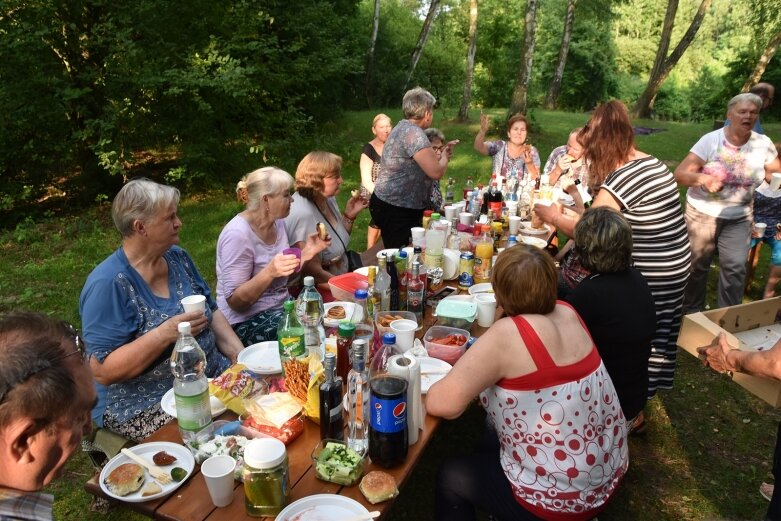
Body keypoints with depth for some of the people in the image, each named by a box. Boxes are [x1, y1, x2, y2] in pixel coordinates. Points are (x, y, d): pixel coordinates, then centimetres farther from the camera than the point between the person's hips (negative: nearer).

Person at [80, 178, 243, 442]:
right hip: (145, 404, -7)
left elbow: (211, 312, 12)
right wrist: (167, 333, -29)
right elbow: (102, 371, -20)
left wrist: (241, 355, -4)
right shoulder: (108, 284, -18)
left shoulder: (178, 257, 5)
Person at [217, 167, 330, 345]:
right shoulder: (237, 234, -20)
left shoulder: (278, 223, 3)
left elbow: (283, 279, 10)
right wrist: (269, 272, -34)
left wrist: (307, 253, -6)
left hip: (282, 307, 8)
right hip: (246, 321, -8)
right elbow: (234, 301, -21)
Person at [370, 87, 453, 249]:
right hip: (395, 211, -10)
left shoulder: (403, 127, 13)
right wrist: (445, 157, -4)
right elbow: (436, 172, -24)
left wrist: (441, 156, 17)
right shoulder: (414, 133, -19)